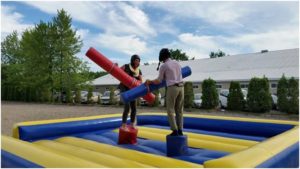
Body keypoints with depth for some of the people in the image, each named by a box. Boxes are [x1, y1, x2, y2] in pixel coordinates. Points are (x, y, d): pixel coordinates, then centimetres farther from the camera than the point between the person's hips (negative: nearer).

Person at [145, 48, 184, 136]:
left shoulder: (163, 66, -3)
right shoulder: (177, 63, 16)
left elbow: (159, 81, 3)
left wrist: (149, 81, 20)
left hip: (172, 88, -6)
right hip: (181, 87, 6)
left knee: (170, 110, 2)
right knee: (179, 110, 10)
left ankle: (175, 131, -4)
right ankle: (180, 130, 9)